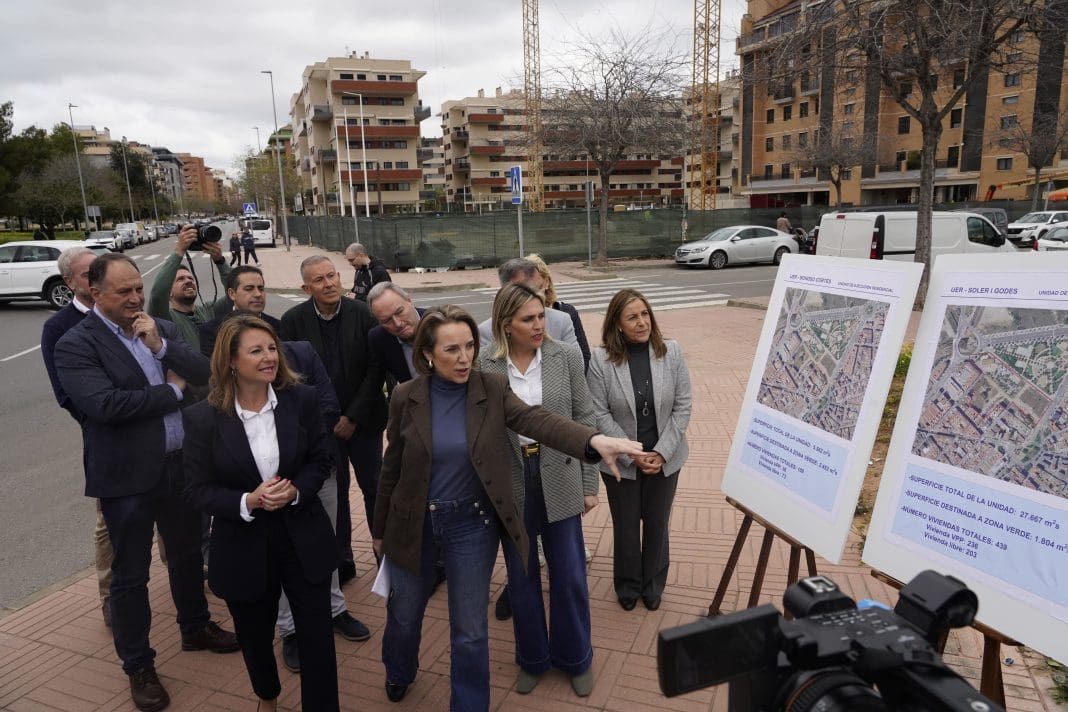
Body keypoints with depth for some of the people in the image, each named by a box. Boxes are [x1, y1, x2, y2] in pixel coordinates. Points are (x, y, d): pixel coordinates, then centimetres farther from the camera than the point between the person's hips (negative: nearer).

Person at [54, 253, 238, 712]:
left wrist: (161, 345, -17)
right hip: (128, 476, -5)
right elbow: (104, 404, -25)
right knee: (130, 573, 10)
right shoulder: (75, 344, -13)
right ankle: (138, 666, 27)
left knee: (187, 554, 21)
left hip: (181, 464, 6)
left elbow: (205, 374, -3)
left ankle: (196, 628, 43)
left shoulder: (162, 329, 5)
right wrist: (172, 391, -13)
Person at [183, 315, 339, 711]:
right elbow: (197, 490, -9)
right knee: (255, 637, 23)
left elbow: (322, 459, -1)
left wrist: (296, 490, -20)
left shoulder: (301, 399, -9)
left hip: (303, 540, 0)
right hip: (244, 547, 0)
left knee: (318, 638, 5)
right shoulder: (203, 417, -12)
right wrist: (247, 502, -25)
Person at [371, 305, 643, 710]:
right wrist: (380, 528, 9)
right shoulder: (406, 397, -9)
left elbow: (537, 421, -27)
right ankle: (399, 673, 56)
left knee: (470, 629, 10)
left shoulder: (492, 390, -11)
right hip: (412, 523, 1)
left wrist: (594, 440, -45)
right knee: (405, 613, 23)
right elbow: (393, 467, 1)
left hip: (472, 524, -1)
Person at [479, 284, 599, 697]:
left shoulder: (566, 358, -6)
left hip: (559, 480, 0)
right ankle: (533, 658, 38)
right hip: (510, 483, 0)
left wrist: (589, 484, 0)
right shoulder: (484, 367, -8)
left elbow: (584, 421, 0)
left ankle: (575, 658, 36)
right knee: (521, 576, 15)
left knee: (569, 575, 11)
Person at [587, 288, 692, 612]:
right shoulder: (601, 359, -14)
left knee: (657, 524, 17)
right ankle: (628, 586, 39)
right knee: (626, 527, 14)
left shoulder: (671, 352, -8)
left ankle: (653, 585, 40)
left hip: (664, 458, 2)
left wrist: (662, 453, -12)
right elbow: (599, 414, -12)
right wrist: (633, 454, -15)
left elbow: (682, 406, -5)